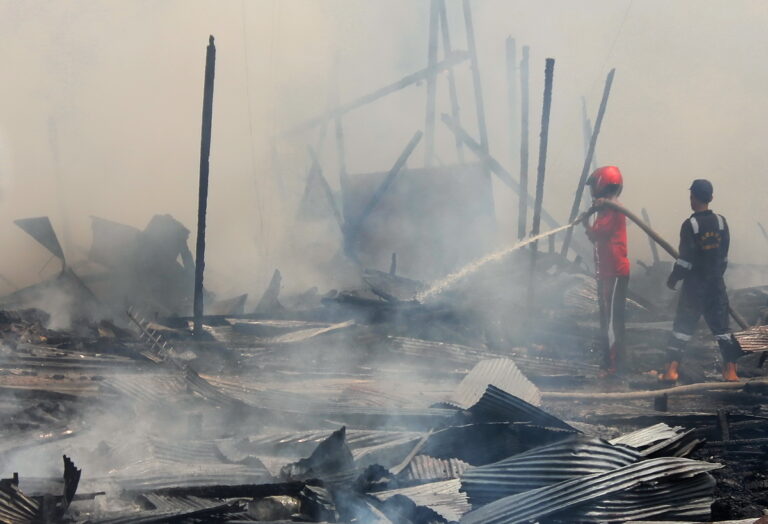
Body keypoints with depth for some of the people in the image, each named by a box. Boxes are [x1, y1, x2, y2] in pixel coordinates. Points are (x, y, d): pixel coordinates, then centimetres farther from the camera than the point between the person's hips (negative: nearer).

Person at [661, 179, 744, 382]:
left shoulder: (690, 225, -14)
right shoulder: (721, 222, 1)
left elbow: (685, 259, -14)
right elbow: (724, 255, 9)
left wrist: (674, 278, 0)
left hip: (694, 284, -4)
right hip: (716, 284, 4)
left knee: (682, 325, 2)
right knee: (721, 325, 8)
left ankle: (672, 369, -5)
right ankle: (730, 369, 3)